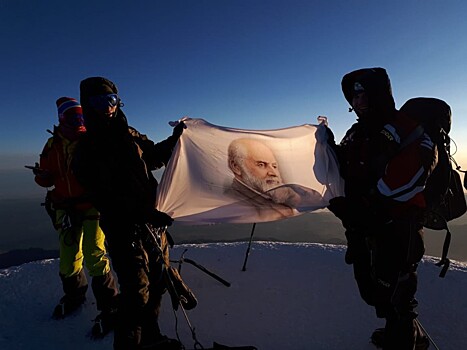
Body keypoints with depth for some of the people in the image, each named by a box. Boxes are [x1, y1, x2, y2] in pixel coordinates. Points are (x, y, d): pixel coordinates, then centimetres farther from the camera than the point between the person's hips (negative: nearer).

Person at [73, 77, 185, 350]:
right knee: (136, 293, -5)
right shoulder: (88, 150, -9)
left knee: (158, 283, 16)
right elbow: (105, 199, -18)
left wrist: (174, 139, 10)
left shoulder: (130, 135, 10)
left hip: (152, 223, 7)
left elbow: (154, 157, 25)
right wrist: (147, 213, -28)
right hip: (124, 229, -6)